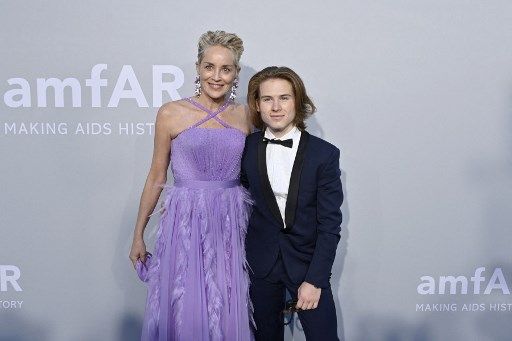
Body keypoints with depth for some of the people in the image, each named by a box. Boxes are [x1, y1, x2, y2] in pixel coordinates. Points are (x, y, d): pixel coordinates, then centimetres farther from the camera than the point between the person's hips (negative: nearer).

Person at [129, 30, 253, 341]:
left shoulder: (245, 116, 6)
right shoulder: (171, 114, -2)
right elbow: (157, 177, 4)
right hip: (186, 224, -2)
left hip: (231, 226, 2)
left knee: (228, 315, 9)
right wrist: (138, 234, 6)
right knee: (184, 312, 6)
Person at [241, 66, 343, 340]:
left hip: (308, 260, -2)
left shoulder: (324, 154, -9)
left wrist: (315, 280, -13)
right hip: (262, 262, 2)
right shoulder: (247, 148, -2)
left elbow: (330, 223, -9)